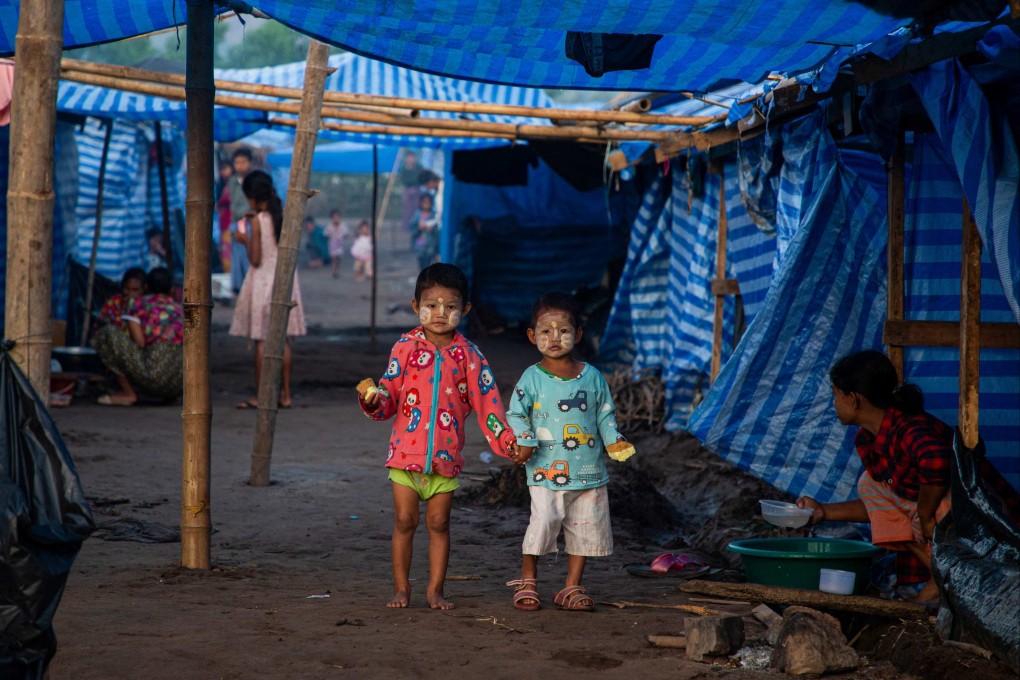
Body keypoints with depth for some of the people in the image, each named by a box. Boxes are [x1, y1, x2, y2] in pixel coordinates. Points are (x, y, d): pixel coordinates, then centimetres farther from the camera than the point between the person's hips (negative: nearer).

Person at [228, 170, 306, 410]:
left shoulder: (257, 221, -13)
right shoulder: (285, 218, 2)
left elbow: (255, 259, -15)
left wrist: (245, 239, 3)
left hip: (263, 281, -5)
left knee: (262, 340, -1)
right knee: (284, 338, 9)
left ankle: (260, 396, 1)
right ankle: (285, 394, 10)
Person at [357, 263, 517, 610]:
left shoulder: (468, 355, 2)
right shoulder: (406, 347, 0)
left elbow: (485, 400, 3)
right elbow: (390, 396, 2)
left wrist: (506, 441, -3)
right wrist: (373, 400, -19)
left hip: (446, 455, 0)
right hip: (406, 451, 0)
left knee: (439, 523, 5)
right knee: (404, 521, 3)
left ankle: (435, 590, 14)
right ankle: (401, 588, 13)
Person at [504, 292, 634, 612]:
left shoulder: (592, 377, 7)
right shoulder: (532, 378, -2)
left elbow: (604, 414, 13)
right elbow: (516, 414, 0)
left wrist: (614, 440, -1)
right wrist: (524, 440, -15)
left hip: (589, 471, 4)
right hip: (547, 470, -4)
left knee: (586, 527, 7)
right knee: (544, 520, -15)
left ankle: (572, 587, 20)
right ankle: (527, 581, 4)